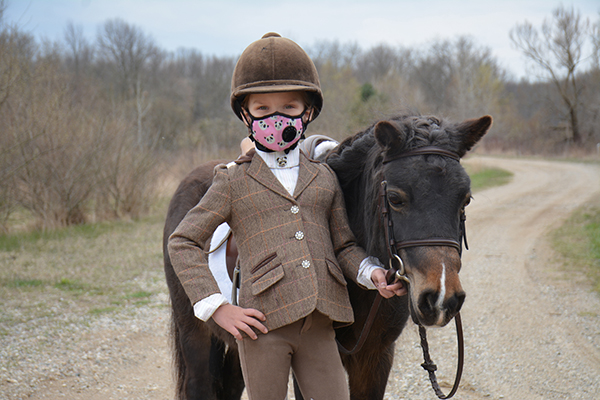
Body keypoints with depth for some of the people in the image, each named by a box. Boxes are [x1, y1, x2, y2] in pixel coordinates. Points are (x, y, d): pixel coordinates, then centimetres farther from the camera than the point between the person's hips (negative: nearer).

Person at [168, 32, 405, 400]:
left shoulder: (324, 177, 13)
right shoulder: (234, 181, 3)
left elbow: (344, 245, 16)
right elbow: (183, 243, 2)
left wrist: (372, 273, -6)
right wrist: (217, 308, -6)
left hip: (319, 325, 3)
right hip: (262, 325, -3)